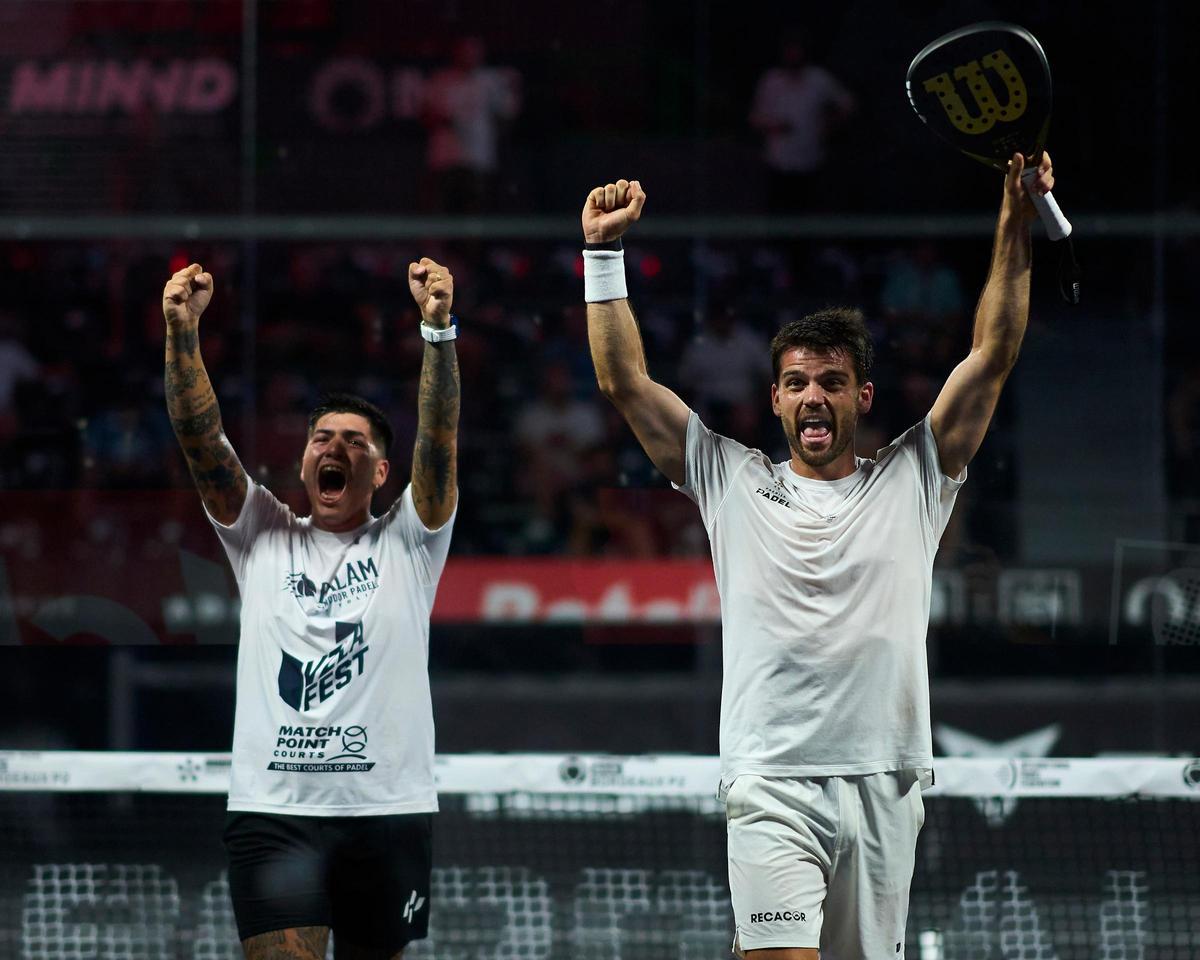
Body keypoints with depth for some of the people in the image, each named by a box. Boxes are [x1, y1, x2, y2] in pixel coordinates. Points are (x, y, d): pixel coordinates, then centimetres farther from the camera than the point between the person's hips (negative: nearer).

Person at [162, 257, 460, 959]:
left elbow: (440, 442, -7)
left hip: (387, 810, 0)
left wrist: (438, 328, -22)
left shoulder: (407, 544, 8)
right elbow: (202, 440, 0)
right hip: (273, 812, 0)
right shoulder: (262, 537, 12)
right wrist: (182, 331, -15)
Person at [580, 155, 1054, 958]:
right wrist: (604, 253, 2)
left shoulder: (910, 483, 12)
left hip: (883, 791, 2)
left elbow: (992, 357, 7)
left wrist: (1017, 226, -1)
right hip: (772, 790, -2)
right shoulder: (733, 484, 11)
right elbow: (626, 382, 8)